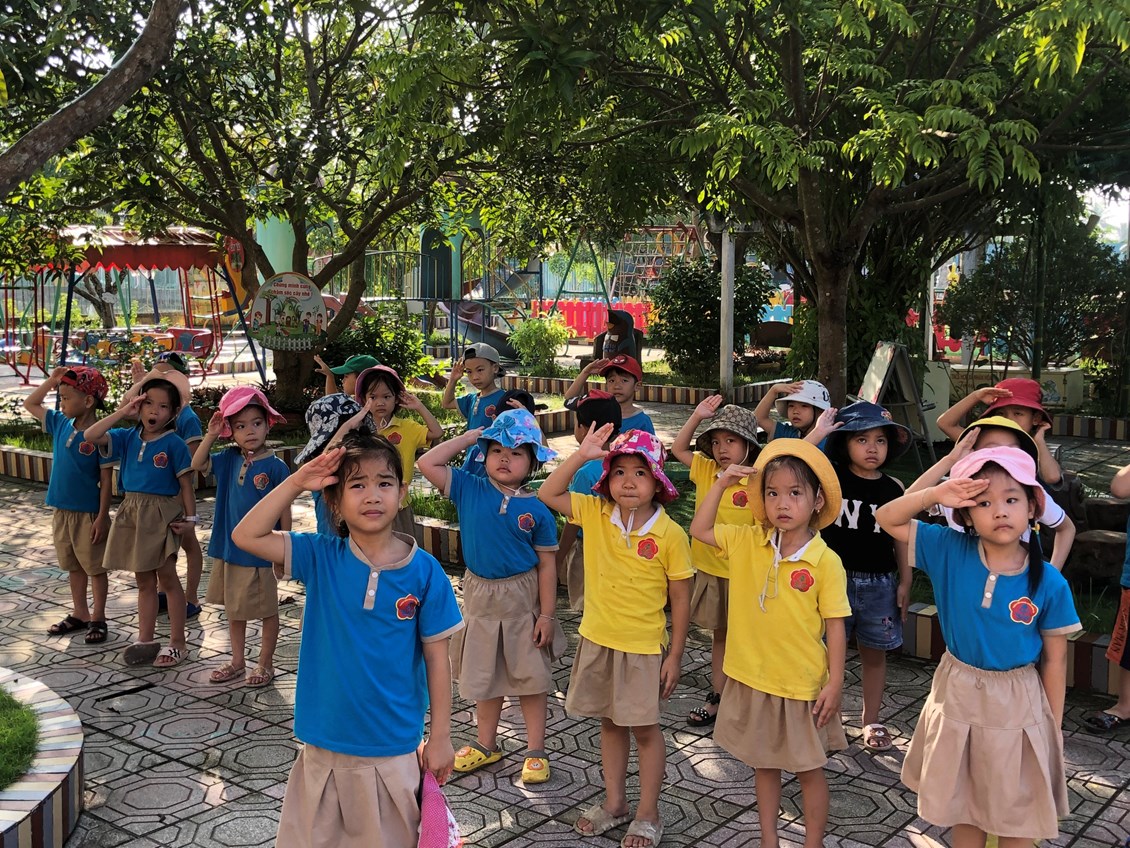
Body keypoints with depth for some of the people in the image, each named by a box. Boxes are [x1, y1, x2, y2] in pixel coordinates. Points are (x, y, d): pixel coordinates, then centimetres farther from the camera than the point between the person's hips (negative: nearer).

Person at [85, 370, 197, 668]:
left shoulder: (173, 443, -9)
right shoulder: (128, 438, 5)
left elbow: (185, 483, -7)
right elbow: (90, 436, -5)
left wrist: (190, 517, -10)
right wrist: (121, 412, -7)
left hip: (162, 515, -5)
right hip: (133, 512, 5)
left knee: (167, 577, 2)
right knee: (144, 581, 13)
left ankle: (178, 642, 11)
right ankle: (145, 639, 22)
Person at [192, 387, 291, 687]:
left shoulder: (275, 466, -13)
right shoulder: (229, 458, 1)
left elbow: (284, 509, -8)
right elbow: (198, 464, 1)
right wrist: (210, 435, -10)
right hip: (228, 547, 5)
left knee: (266, 610, 9)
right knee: (233, 608, 17)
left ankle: (265, 664, 24)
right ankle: (237, 661, 32)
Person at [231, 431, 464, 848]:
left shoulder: (425, 571, -9)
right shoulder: (321, 558, -5)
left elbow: (437, 657, -4)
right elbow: (246, 536, -11)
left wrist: (440, 737, -1)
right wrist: (296, 482, -18)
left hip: (394, 747, -2)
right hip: (323, 742, 2)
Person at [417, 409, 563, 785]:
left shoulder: (536, 510, -11)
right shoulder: (469, 489, -6)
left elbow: (546, 566, -8)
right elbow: (427, 463, -13)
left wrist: (546, 615, -9)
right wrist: (466, 439, -10)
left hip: (522, 600, -3)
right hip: (480, 597, 3)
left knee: (530, 677, 9)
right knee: (484, 676, 18)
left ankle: (535, 751, 23)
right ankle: (486, 744, 35)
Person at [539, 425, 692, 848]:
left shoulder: (670, 534, -15)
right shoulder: (595, 513, -5)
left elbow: (680, 599, -8)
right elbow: (548, 494, -4)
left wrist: (675, 655, -7)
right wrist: (581, 455, -15)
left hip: (643, 647, -4)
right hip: (598, 640, 4)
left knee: (644, 729, 10)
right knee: (610, 722, 19)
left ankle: (648, 814, 25)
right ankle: (614, 802, 35)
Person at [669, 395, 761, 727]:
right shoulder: (706, 470, 2)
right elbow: (679, 448, 9)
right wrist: (697, 416, 0)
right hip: (710, 571, 5)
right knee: (719, 635, 17)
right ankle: (716, 698, 27)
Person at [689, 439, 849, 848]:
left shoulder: (826, 562, -15)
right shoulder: (747, 542, -4)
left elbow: (835, 628, -11)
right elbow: (699, 529, 2)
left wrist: (835, 684, -11)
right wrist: (722, 483, -6)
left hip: (802, 685, -4)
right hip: (752, 678, 4)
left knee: (808, 768, 13)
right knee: (763, 763, 20)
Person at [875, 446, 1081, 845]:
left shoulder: (1050, 583, -16)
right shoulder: (950, 551, -13)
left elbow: (1055, 658, -6)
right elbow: (887, 519, -11)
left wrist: (1053, 725, 0)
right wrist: (936, 495, -25)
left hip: (1018, 704, -2)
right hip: (958, 696, 2)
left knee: (1017, 814, 15)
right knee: (964, 807, 19)